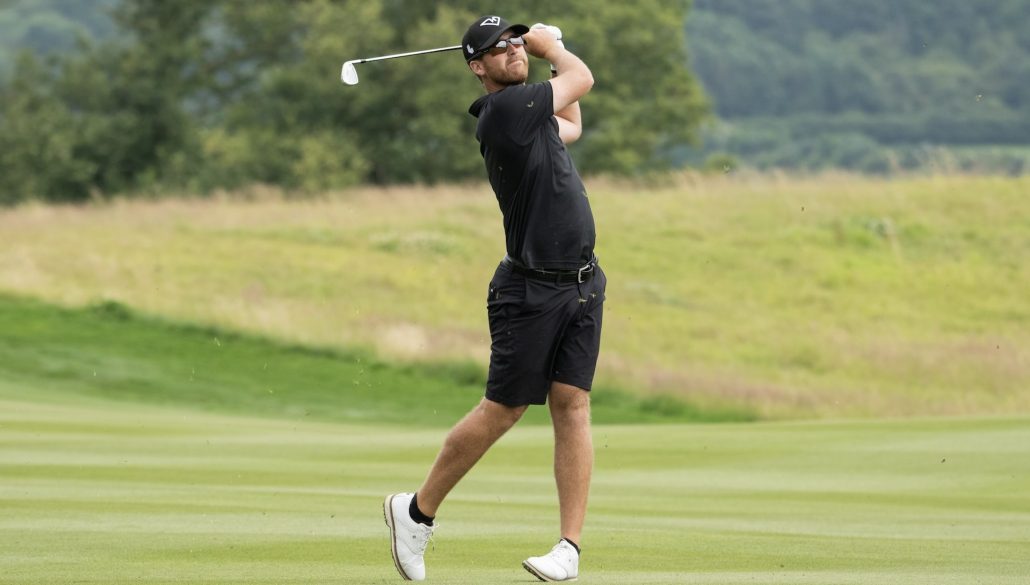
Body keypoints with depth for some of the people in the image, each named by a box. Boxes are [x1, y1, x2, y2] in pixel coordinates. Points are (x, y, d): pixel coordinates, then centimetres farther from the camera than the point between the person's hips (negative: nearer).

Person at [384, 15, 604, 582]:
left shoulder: (528, 110, 11)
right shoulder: (505, 108, -15)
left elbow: (570, 126, 33)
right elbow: (582, 79, -3)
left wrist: (542, 47, 26)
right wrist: (552, 45, 16)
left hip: (581, 283, 8)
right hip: (532, 290, -8)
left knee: (572, 407, -1)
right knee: (502, 410, -2)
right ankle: (417, 511, 14)